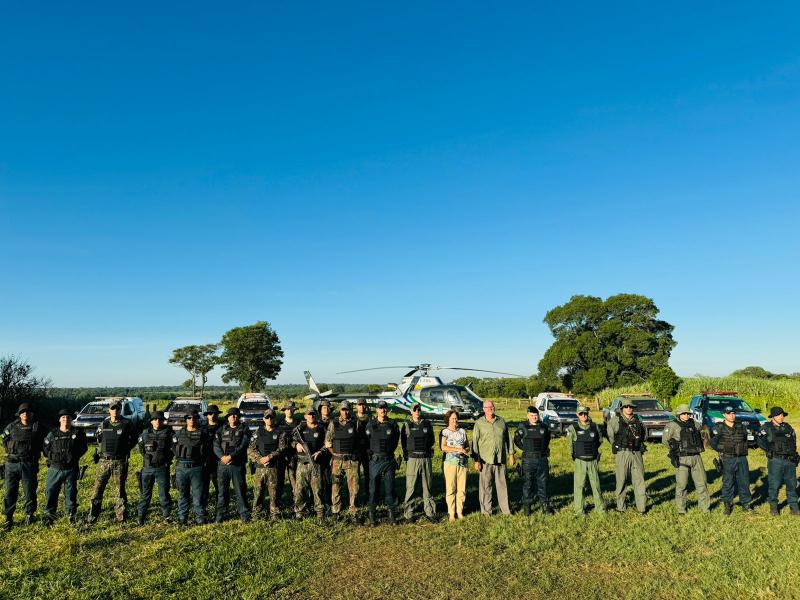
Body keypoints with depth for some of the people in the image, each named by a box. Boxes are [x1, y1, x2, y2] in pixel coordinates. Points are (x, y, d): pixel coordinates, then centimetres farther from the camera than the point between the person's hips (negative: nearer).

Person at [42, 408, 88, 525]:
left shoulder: (78, 433, 0)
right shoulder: (52, 434, 3)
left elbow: (84, 447, 3)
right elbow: (45, 449, 11)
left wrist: (75, 455, -6)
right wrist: (52, 457, 0)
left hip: (71, 469, -1)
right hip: (54, 469, 1)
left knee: (71, 492, 7)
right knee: (50, 491, 1)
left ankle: (71, 515, 20)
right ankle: (49, 515, 14)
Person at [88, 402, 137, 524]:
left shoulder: (127, 424, -3)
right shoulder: (103, 424, 5)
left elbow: (133, 440, 8)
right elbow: (98, 439, 22)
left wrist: (125, 449, -1)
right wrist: (100, 451, 12)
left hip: (120, 462, -2)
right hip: (104, 461, 2)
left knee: (120, 490, 5)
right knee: (98, 488, 3)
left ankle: (121, 517, 14)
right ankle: (92, 517, 14)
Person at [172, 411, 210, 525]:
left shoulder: (203, 433, 2)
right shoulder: (179, 433, 11)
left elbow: (208, 448, 2)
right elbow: (174, 447, 16)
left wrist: (203, 460, -5)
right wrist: (180, 457, 6)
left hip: (197, 467, -3)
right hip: (181, 467, 3)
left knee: (198, 494, 0)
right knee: (182, 494, 11)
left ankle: (200, 518, 7)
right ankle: (182, 518, 21)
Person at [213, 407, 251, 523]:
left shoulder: (244, 429, 3)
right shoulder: (222, 430, 12)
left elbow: (243, 446, -9)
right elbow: (216, 445, 2)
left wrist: (230, 456, -18)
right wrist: (222, 457, -14)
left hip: (238, 464, -3)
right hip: (223, 464, 3)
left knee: (240, 490, 0)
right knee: (222, 490, 9)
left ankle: (244, 515, 8)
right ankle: (221, 514, 20)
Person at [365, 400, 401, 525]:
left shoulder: (393, 425, 3)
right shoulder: (370, 425, 1)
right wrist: (371, 453, 8)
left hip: (389, 460, 1)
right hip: (375, 460, -1)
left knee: (390, 487, 4)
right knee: (373, 487, 3)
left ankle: (391, 514, 14)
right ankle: (371, 514, 11)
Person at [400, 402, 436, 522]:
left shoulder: (427, 424, 8)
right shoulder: (406, 425, 2)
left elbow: (432, 440, 15)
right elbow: (403, 442, 5)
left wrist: (425, 448, 3)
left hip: (426, 458, 2)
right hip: (412, 459, -2)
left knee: (427, 487, 8)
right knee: (410, 488, -1)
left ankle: (430, 512, 17)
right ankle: (409, 514, 8)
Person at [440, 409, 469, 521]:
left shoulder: (462, 431, 13)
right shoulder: (445, 432, 1)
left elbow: (467, 446, 18)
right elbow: (443, 447, -11)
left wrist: (465, 450, -4)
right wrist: (458, 449, -16)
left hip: (462, 463, 3)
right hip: (450, 463, -3)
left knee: (462, 489, 4)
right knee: (450, 489, -2)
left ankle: (460, 512, 15)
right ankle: (451, 513, 7)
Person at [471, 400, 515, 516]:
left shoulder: (501, 421, 9)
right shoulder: (479, 423, -1)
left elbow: (508, 438, 14)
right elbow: (475, 442, -2)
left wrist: (511, 454, 11)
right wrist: (476, 460, -6)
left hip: (501, 459, 3)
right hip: (485, 459, -2)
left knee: (502, 484, 9)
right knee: (485, 486, 2)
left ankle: (506, 509, 19)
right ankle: (486, 510, 13)